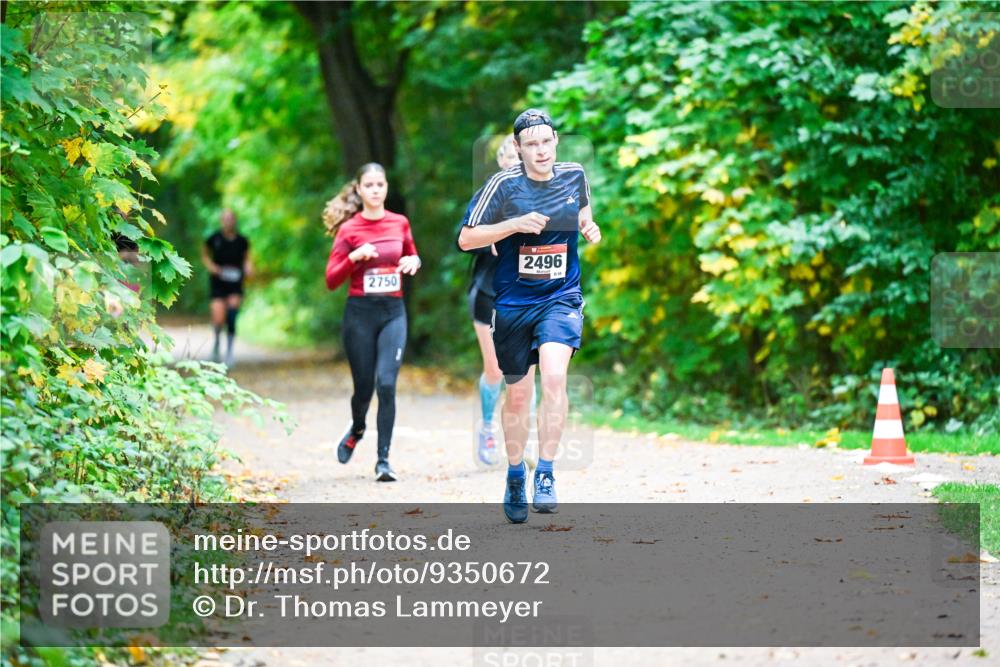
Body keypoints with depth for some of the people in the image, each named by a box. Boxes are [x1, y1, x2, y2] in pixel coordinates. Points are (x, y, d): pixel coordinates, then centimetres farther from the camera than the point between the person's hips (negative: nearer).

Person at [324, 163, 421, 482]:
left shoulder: (400, 223, 6)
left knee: (386, 383, -12)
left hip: (393, 312, 1)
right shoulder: (349, 229, -2)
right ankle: (356, 429, 39)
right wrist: (354, 257, -20)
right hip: (360, 313, -1)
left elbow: (411, 257, 23)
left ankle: (383, 459, -7)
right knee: (363, 386, 4)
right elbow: (331, 280, -4)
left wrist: (414, 262, 0)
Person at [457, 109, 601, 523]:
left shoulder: (574, 176, 1)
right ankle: (515, 477, 31)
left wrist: (588, 227, 0)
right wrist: (516, 224, -20)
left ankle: (545, 476, -16)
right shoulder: (503, 185, -9)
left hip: (561, 298, 1)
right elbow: (466, 239, -8)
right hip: (513, 302, 0)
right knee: (518, 395, 9)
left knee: (554, 377, -23)